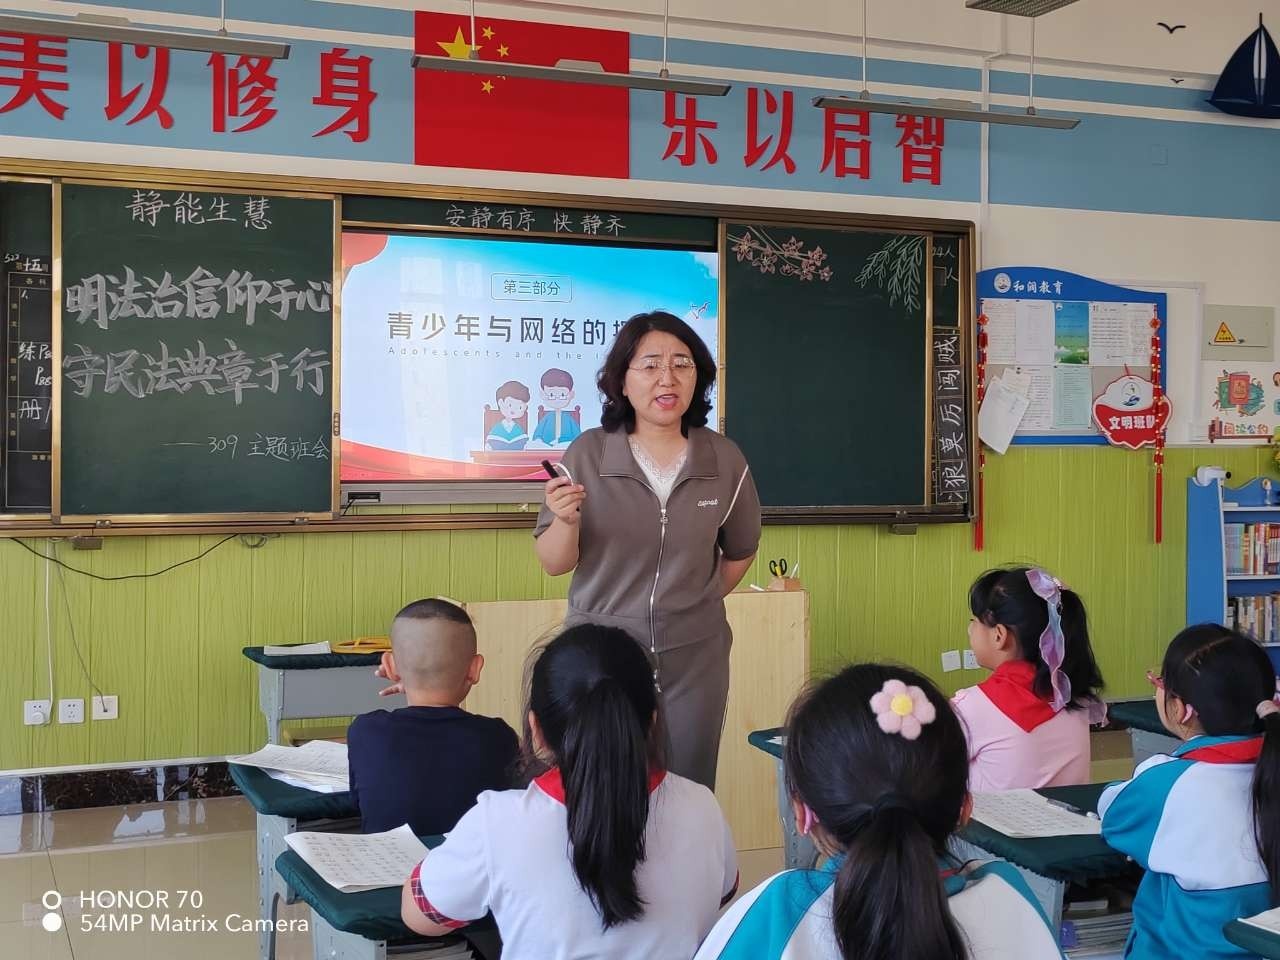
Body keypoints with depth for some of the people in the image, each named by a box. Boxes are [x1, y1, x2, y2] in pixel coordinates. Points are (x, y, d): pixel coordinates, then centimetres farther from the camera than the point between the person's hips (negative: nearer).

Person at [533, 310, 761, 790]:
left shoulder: (725, 459, -3)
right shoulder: (587, 454, -9)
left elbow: (739, 551, 14)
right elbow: (554, 564, -6)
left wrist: (697, 603, 11)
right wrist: (567, 521, -24)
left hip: (694, 660, 1)